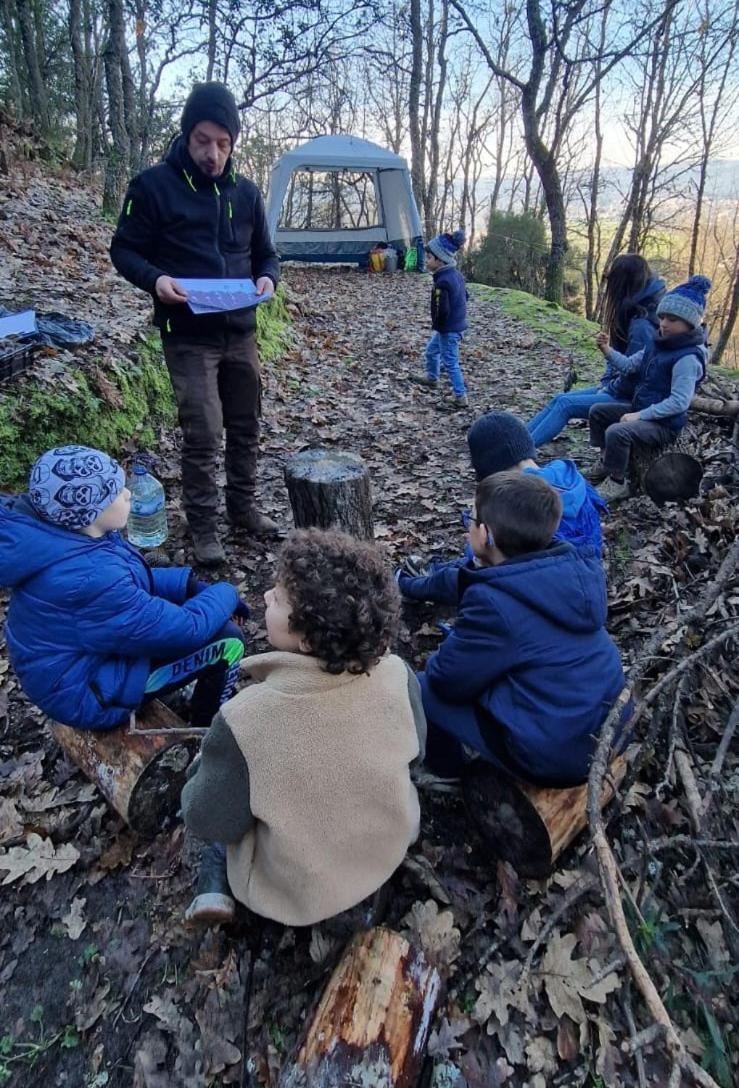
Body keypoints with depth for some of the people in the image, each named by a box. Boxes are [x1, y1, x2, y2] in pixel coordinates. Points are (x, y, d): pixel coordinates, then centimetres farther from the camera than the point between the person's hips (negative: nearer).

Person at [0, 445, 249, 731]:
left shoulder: (60, 534, -10)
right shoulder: (88, 578, -37)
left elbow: (132, 579, 7)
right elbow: (185, 630, -28)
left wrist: (191, 586, -3)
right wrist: (226, 593, -10)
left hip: (79, 652, 9)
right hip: (83, 689, -9)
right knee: (227, 640, -9)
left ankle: (202, 691, 32)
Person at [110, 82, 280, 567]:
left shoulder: (245, 192, 10)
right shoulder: (153, 185, -3)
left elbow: (265, 253, 17)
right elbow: (125, 250, 0)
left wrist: (267, 278, -6)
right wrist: (155, 279, -20)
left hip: (240, 331, 5)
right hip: (188, 334, -5)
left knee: (246, 427, 11)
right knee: (203, 433, -9)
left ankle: (243, 507, 28)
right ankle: (204, 526, 6)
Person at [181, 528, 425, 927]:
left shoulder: (245, 720, -35)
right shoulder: (397, 676, -24)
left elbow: (208, 821, -18)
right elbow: (414, 753, -4)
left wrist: (206, 775, 2)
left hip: (297, 892, -3)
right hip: (390, 852, 4)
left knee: (204, 773, 17)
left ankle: (215, 888, 19)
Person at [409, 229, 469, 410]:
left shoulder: (442, 282, -26)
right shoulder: (457, 274, 3)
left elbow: (442, 310, -28)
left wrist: (437, 325, -9)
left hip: (448, 328, -10)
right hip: (457, 323, 10)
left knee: (450, 362, 0)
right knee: (432, 350, 27)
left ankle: (460, 397, 7)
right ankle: (431, 378, 48)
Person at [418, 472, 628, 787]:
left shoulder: (493, 602, -26)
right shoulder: (577, 568, -4)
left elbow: (447, 680, -13)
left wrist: (437, 662, 8)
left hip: (555, 755, -8)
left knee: (420, 687, 4)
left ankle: (446, 777, 28)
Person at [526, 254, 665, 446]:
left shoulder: (641, 325, -25)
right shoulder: (631, 313, 6)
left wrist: (609, 391, -10)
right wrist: (605, 383, 3)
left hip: (630, 398, -9)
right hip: (616, 387, 9)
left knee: (565, 404, -17)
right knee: (560, 399, 1)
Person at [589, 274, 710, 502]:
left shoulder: (688, 358, -22)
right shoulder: (659, 345, 5)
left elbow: (679, 402, -26)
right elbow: (629, 365, 11)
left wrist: (640, 415, -26)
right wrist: (608, 351, -7)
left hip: (665, 424, -10)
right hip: (641, 408, 10)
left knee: (617, 432, -32)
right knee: (597, 411, 11)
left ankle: (617, 484, -13)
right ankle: (606, 460, 21)